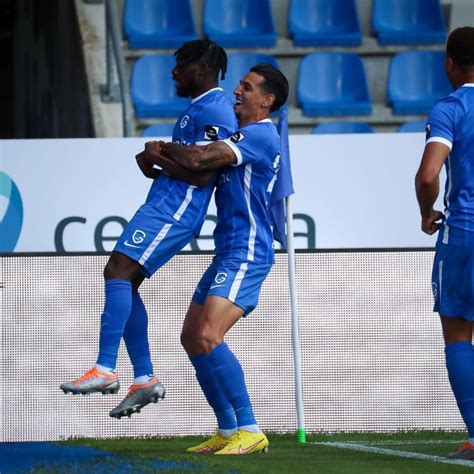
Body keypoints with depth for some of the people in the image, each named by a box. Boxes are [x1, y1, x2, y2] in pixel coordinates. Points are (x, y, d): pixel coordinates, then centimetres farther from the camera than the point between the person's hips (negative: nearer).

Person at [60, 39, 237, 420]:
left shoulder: (214, 110, -12)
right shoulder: (200, 108, 22)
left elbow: (202, 173, -20)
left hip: (173, 211, -11)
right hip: (165, 204, 11)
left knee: (119, 270, -20)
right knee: (123, 281, 9)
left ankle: (105, 370, -25)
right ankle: (145, 380, 10)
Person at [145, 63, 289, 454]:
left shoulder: (259, 135, -14)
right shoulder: (245, 136, 19)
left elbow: (197, 160, -22)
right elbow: (201, 167, 22)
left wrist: (163, 150, -4)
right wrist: (163, 158, 3)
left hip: (246, 254, -11)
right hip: (228, 254, 11)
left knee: (208, 337, -22)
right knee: (192, 338, 12)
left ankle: (249, 430, -20)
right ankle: (227, 431, 17)